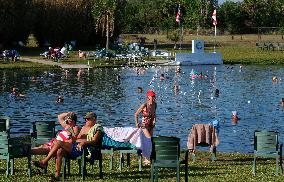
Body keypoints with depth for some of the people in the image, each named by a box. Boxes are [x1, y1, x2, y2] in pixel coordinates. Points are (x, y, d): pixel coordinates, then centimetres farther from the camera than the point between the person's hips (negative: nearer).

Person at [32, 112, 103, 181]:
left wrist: (83, 142, -27)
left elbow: (94, 141, -10)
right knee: (59, 151, -22)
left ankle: (44, 162, -15)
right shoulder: (84, 127, 31)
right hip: (74, 145, 8)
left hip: (83, 148, -8)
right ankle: (57, 175, -20)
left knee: (58, 143, -21)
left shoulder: (97, 128, 5)